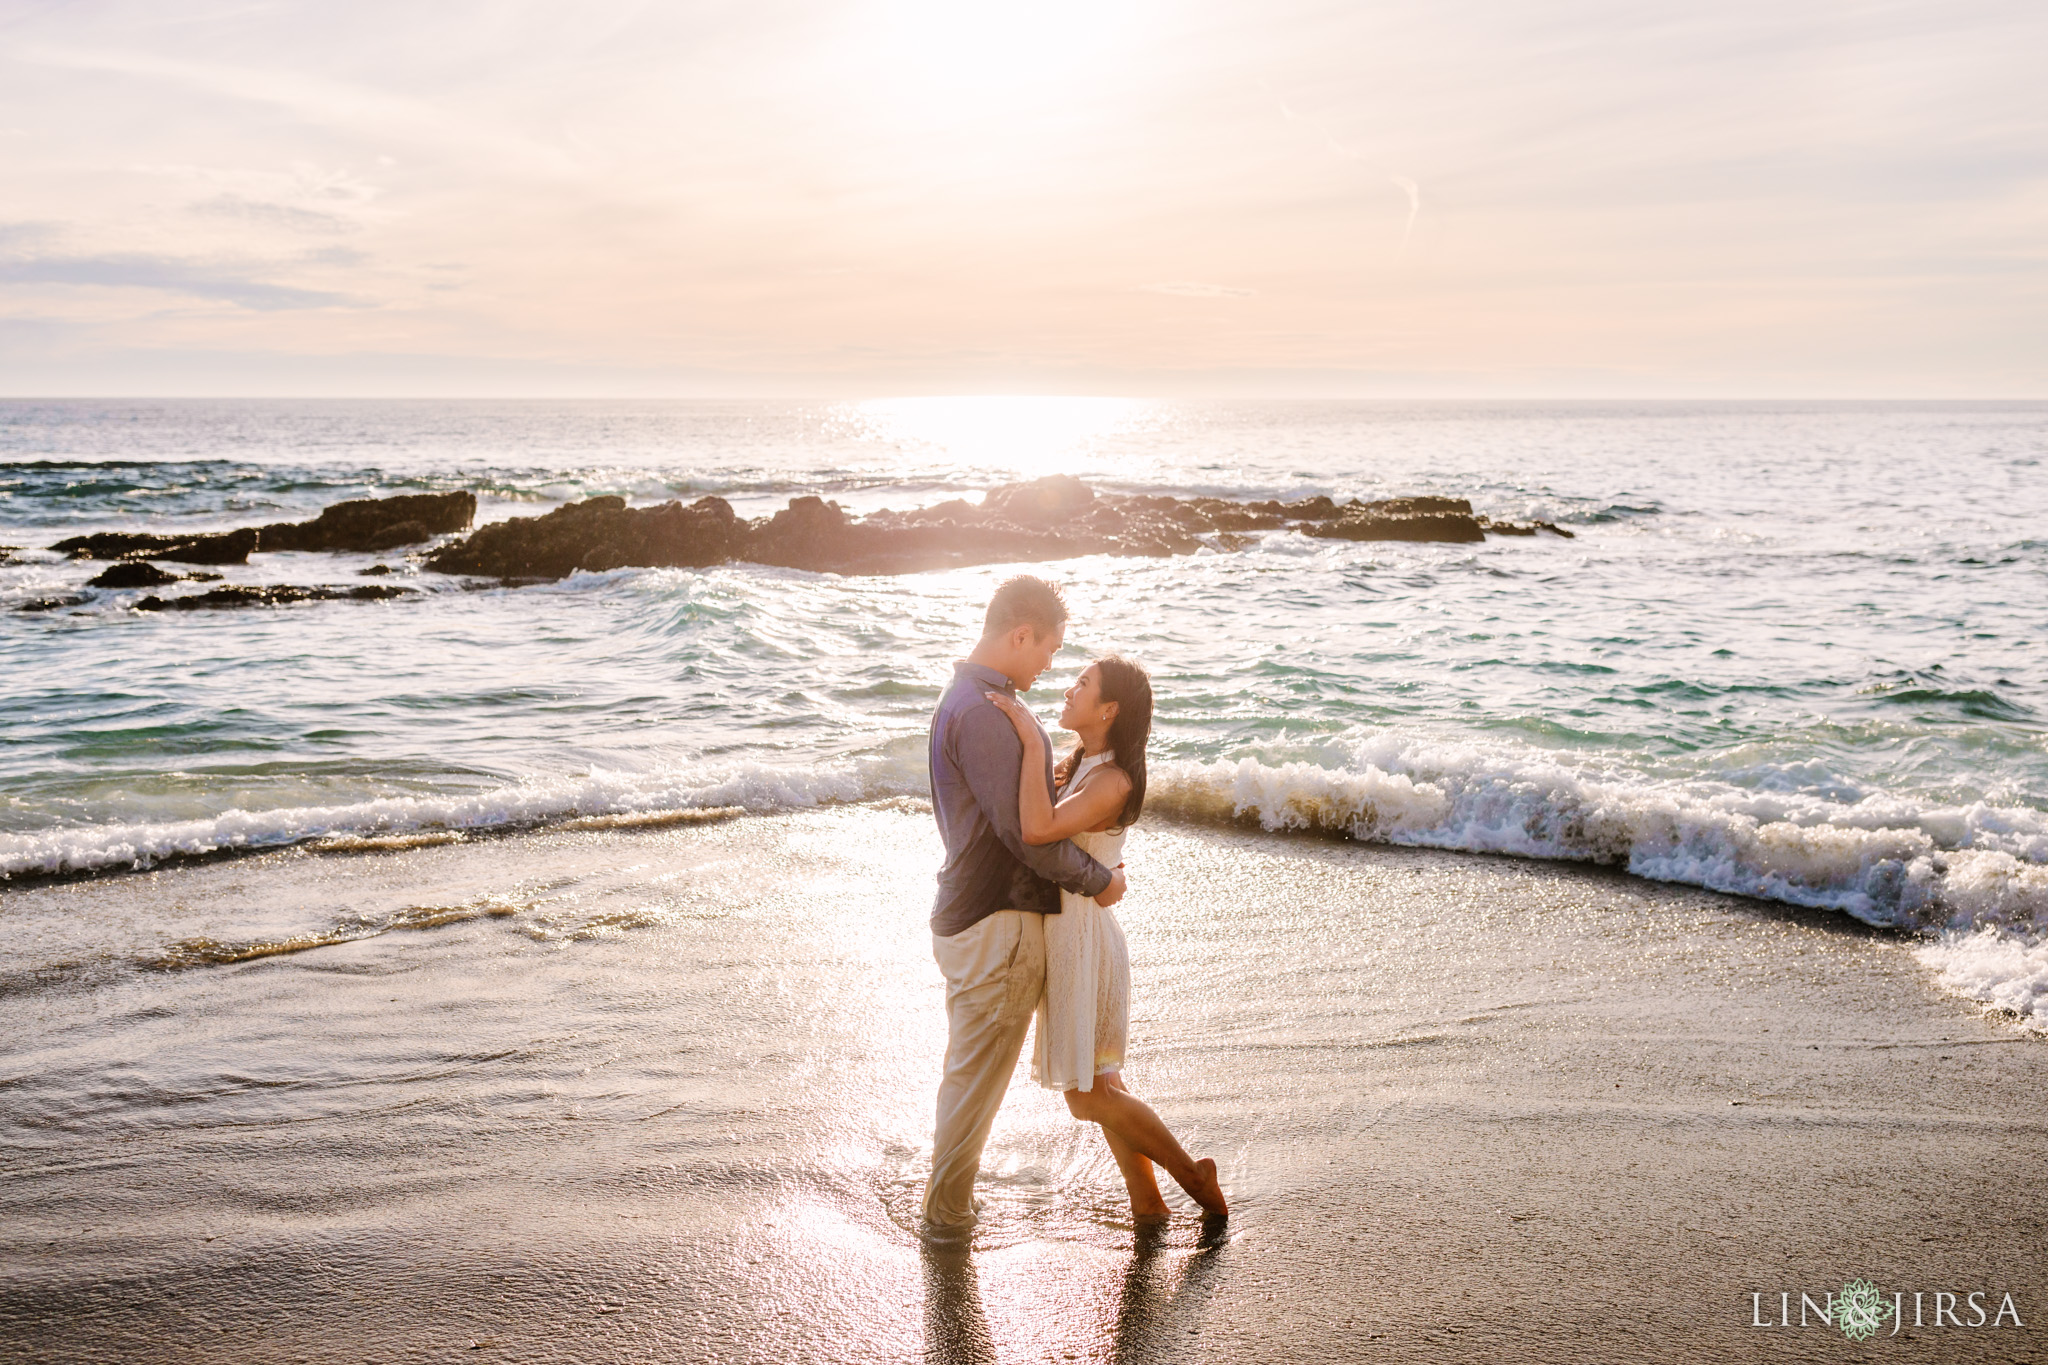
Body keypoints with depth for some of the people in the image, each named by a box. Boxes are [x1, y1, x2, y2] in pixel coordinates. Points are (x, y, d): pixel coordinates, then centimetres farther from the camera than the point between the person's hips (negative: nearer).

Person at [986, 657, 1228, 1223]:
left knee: (1087, 1096, -2)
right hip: (1065, 935, 9)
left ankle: (1194, 1175, 12)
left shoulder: (1112, 781, -20)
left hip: (1083, 937, -9)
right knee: (1097, 1083, 16)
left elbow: (1038, 829, -35)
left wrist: (1031, 740, -32)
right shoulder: (1075, 763, 8)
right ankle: (1146, 1202, 26)